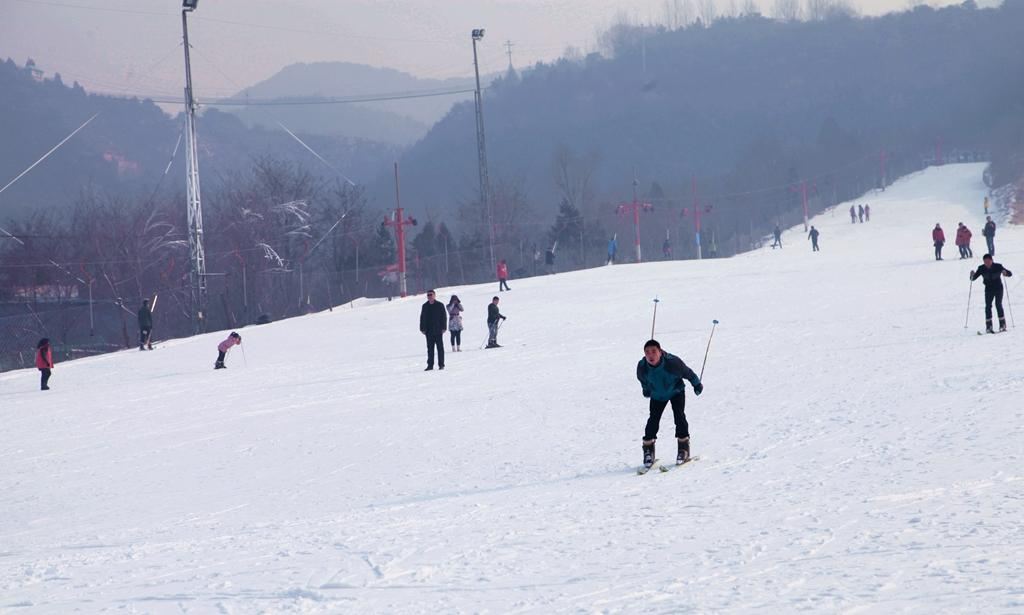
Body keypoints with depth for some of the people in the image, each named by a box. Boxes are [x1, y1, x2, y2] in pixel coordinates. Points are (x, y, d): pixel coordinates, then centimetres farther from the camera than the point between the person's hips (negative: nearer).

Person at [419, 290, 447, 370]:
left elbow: (444, 317, -1)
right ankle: (430, 365, 7)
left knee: (440, 348, 1)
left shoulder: (440, 305, 0)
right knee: (430, 348, 5)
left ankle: (441, 364, 5)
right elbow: (422, 318, 12)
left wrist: (443, 328, -8)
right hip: (429, 331, 3)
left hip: (438, 330, -3)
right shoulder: (425, 306, 10)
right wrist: (422, 329, 4)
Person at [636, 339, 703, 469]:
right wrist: (646, 390, 17)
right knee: (653, 420, -8)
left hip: (676, 391, -2)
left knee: (679, 417, -14)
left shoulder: (672, 362, -36)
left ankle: (684, 448, -2)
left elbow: (687, 373, -16)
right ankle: (648, 450, 4)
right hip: (657, 395, 2)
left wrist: (697, 384, 0)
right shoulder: (642, 367, -28)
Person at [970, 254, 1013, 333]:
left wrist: (1005, 273, -36)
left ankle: (1002, 325, -5)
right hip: (989, 290, 2)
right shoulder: (981, 268, -10)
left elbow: (1010, 273, -13)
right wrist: (972, 276, -31)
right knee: (988, 306, -8)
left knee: (998, 305, -13)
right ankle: (988, 326, -5)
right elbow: (974, 278, -8)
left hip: (998, 288, -2)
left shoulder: (998, 266, -15)